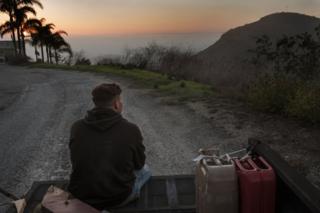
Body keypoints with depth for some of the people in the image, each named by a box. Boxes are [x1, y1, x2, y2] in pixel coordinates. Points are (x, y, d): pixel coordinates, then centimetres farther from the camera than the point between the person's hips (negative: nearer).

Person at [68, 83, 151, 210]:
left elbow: (77, 162, 8)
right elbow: (139, 164, 0)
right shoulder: (131, 130, -18)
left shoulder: (76, 127, -9)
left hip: (81, 196, 4)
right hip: (118, 198, -3)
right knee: (144, 170, 26)